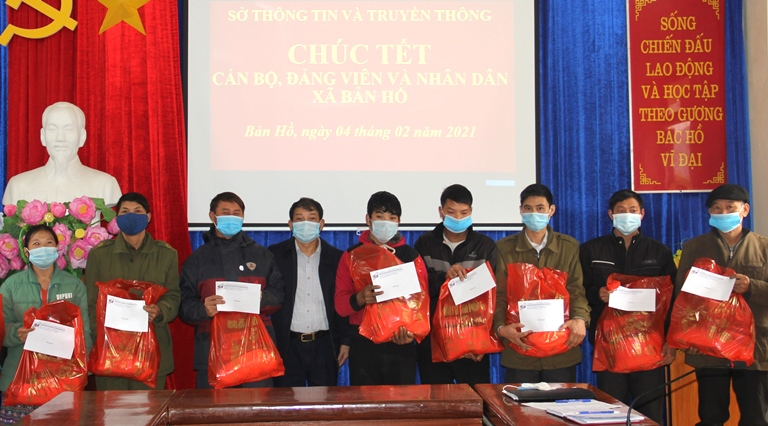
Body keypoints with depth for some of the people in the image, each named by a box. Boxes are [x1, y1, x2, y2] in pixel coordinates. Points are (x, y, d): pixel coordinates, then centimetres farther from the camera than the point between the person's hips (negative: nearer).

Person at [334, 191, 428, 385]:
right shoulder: (351, 255, 5)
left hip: (401, 345, 0)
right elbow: (340, 304, -1)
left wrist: (414, 330, -14)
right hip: (363, 344, 0)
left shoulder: (411, 255, 7)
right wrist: (360, 298, -22)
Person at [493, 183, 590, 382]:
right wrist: (501, 327, -15)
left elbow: (577, 289, 3)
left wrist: (580, 318, -17)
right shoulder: (504, 248, 6)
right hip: (519, 349, -1)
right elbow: (499, 294, 2)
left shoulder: (570, 247, 9)